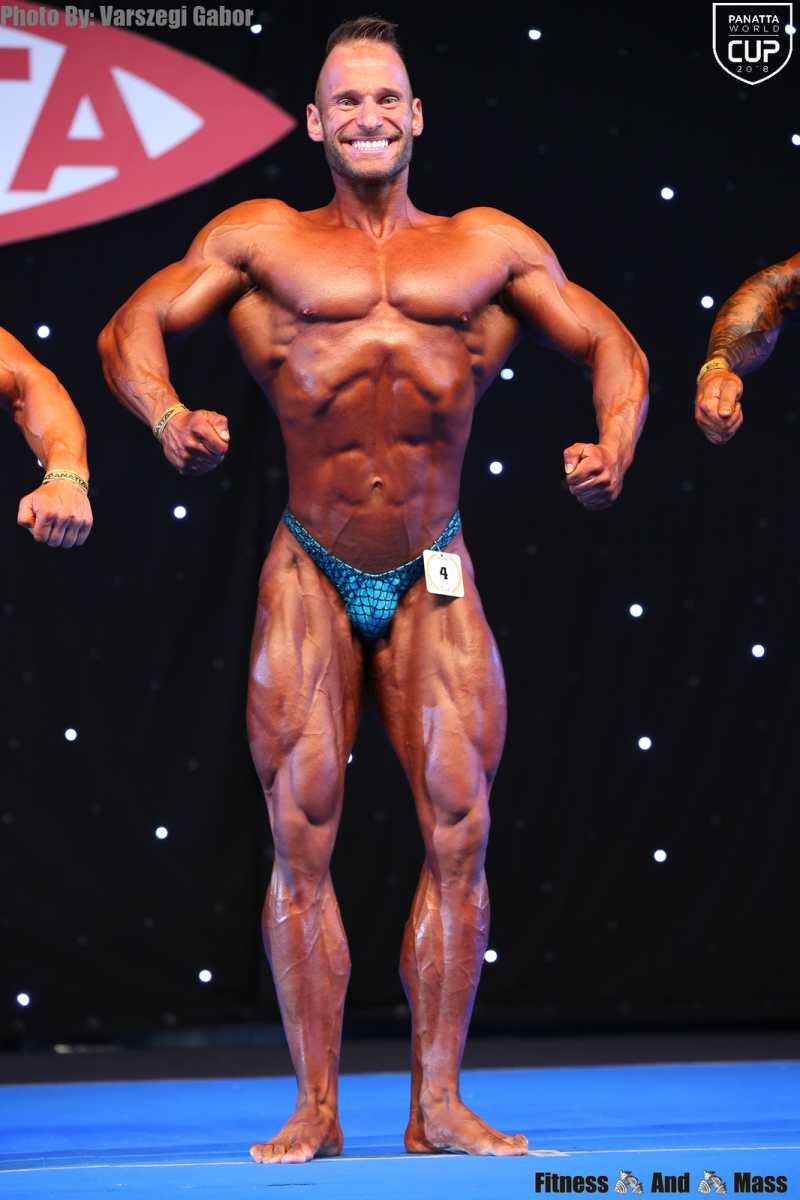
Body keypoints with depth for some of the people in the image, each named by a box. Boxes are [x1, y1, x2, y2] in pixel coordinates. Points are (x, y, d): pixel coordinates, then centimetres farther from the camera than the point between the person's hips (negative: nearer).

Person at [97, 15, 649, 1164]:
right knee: (302, 840, -3)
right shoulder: (261, 240, 7)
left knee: (459, 833, -3)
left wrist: (615, 446, -10)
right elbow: (132, 327, 4)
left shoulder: (490, 246, 10)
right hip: (311, 575, -1)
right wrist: (170, 419, -18)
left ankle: (439, 1103, 4)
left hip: (434, 580, 1)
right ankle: (315, 1108, 4)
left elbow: (611, 345, 11)